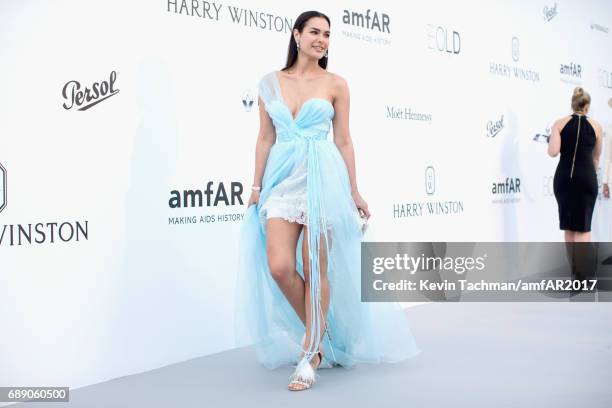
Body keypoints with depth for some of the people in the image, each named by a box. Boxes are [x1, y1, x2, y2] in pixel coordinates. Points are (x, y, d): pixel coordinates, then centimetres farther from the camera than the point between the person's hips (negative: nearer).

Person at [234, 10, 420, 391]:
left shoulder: (335, 84, 4)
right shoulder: (270, 82, 9)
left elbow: (344, 141, 5)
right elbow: (265, 139, 11)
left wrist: (354, 192, 4)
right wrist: (257, 186, 7)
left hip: (323, 178, -2)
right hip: (282, 178, 2)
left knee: (315, 268, -4)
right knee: (279, 266, -9)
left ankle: (310, 353, 6)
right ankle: (320, 333, 15)